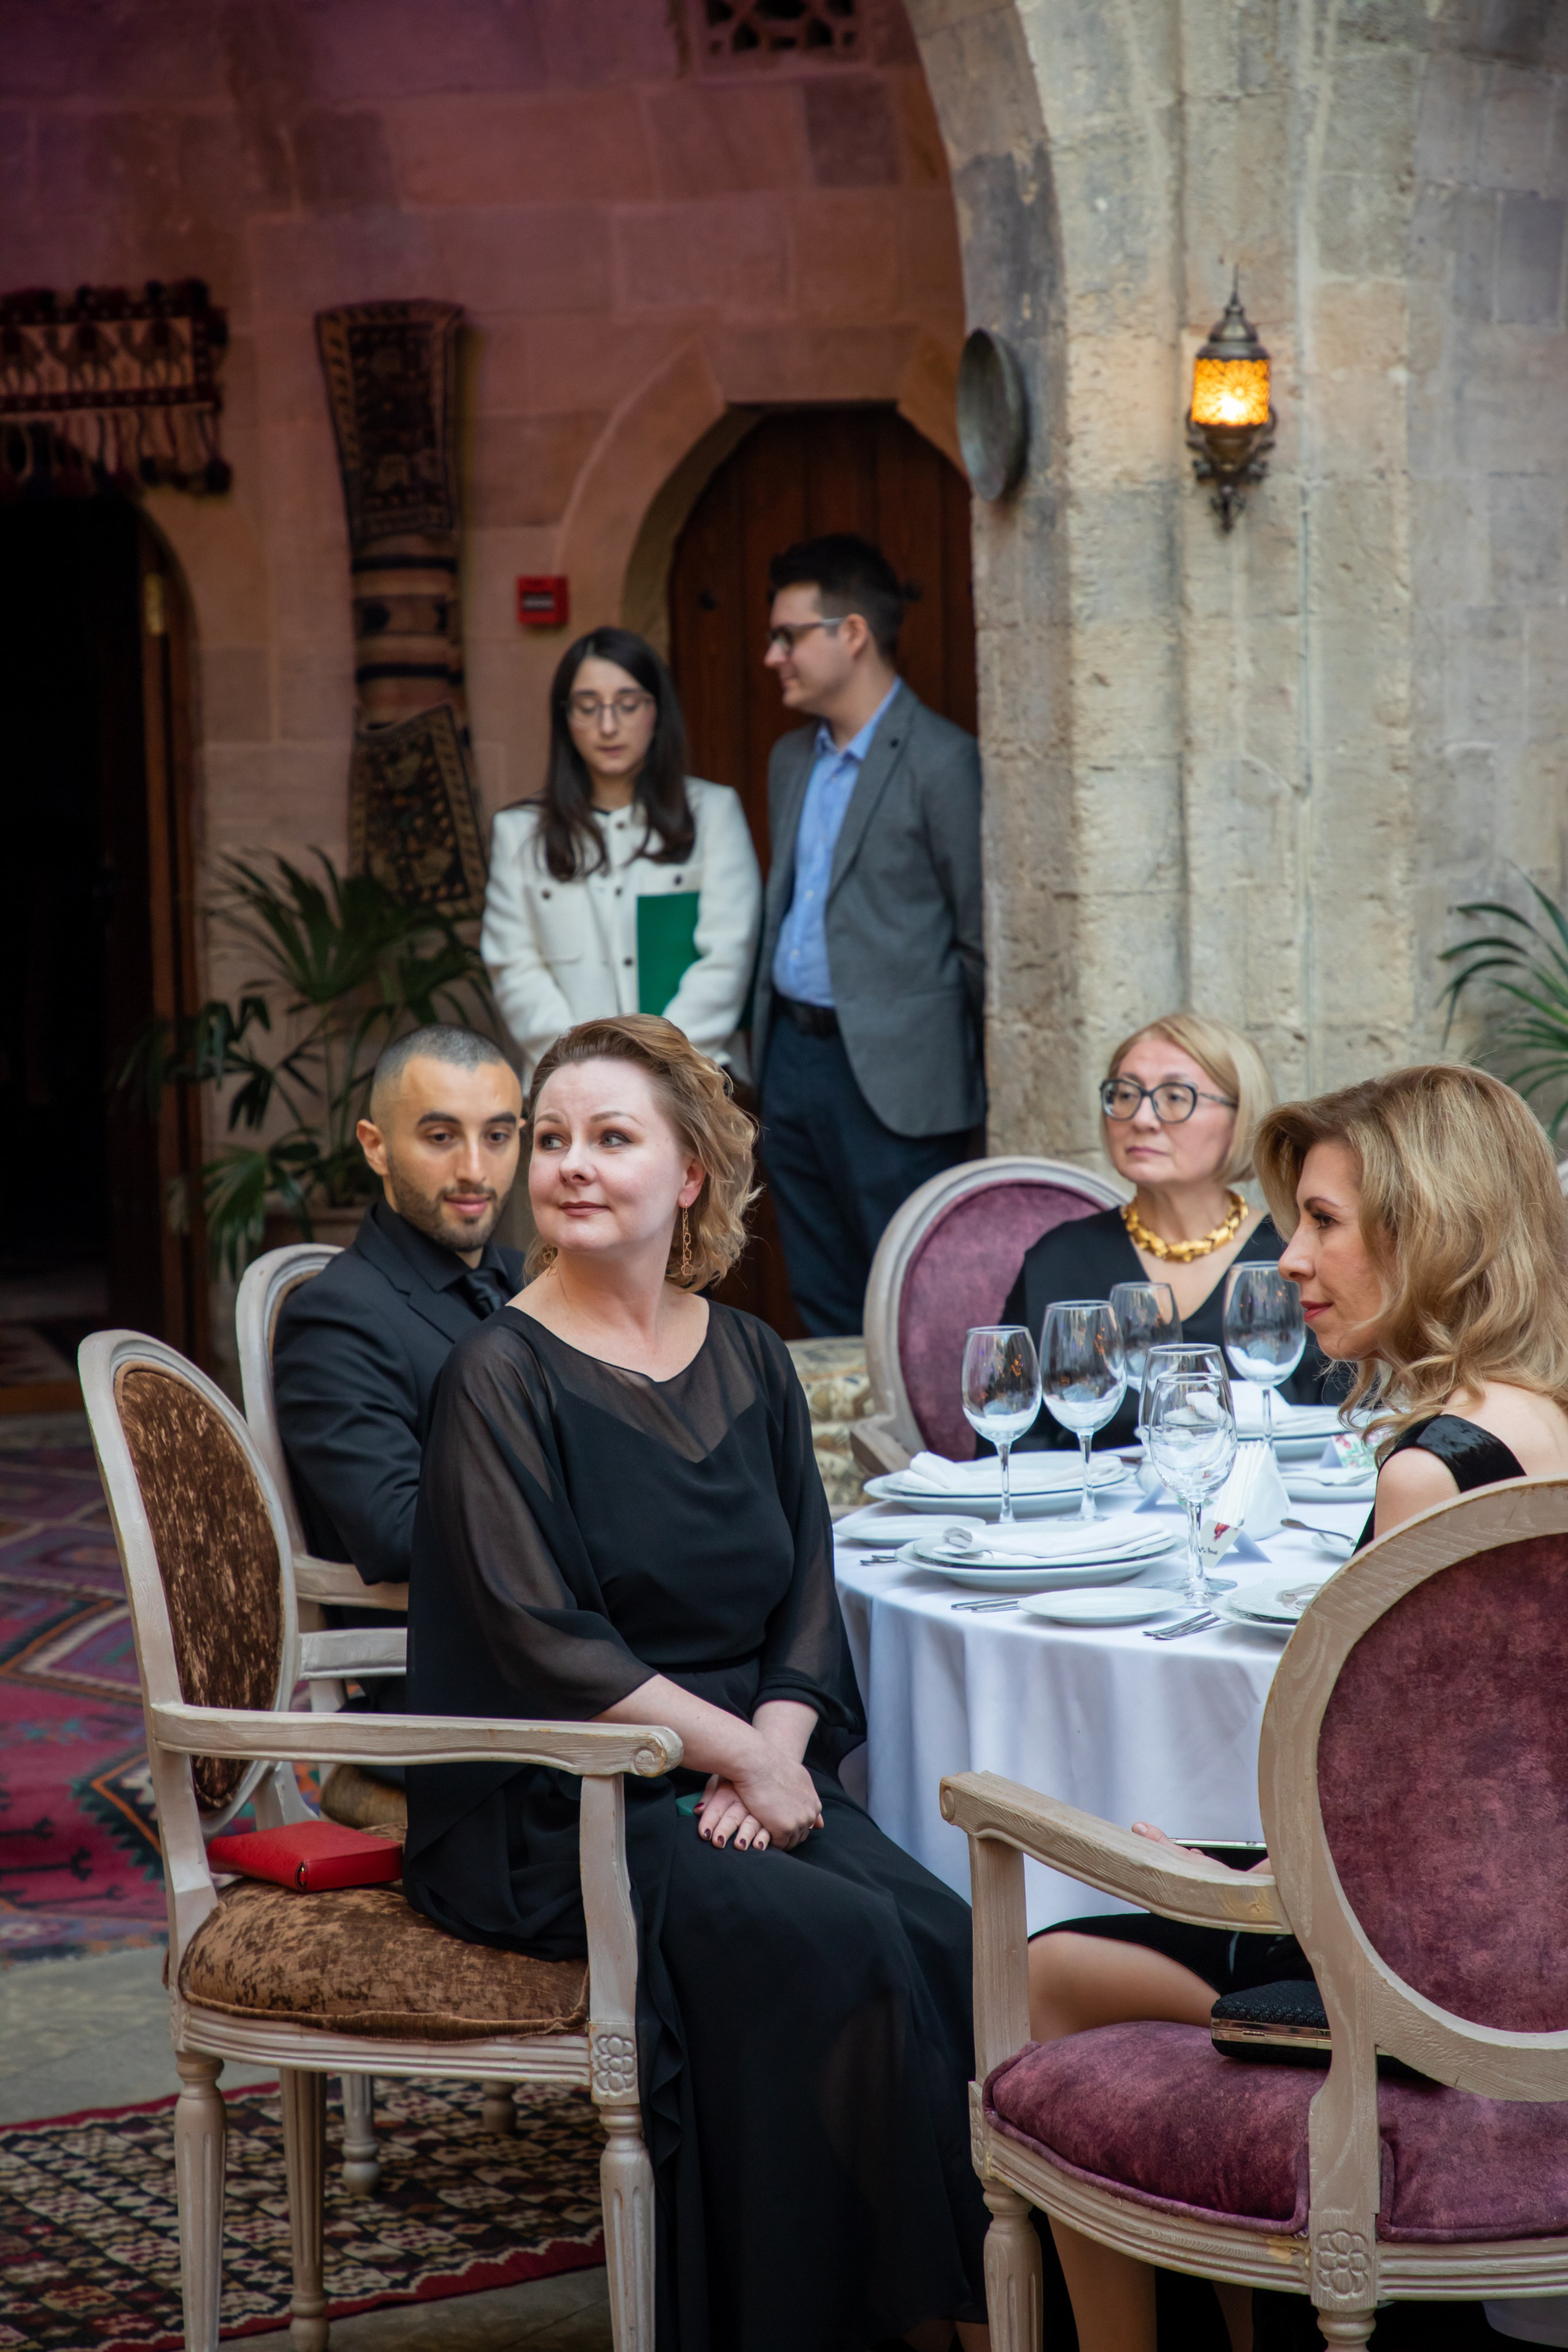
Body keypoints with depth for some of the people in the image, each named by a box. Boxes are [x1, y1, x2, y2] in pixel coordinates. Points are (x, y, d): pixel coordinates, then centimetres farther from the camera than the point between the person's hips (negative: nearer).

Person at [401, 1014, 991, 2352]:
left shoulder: (749, 1362, 12)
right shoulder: (504, 1375, -6)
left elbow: (809, 1601, 10)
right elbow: (541, 1640, -13)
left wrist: (775, 1747, -9)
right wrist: (742, 1750, -13)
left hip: (753, 1774, 5)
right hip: (556, 1813, -5)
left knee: (946, 1937, -21)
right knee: (840, 1943, -27)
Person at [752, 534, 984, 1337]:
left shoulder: (942, 763, -10)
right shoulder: (791, 760, 16)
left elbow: (982, 933, -9)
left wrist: (990, 1078, -8)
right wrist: (764, 1041, 13)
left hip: (891, 1075, -8)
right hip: (791, 1060, 8)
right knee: (824, 1311, 12)